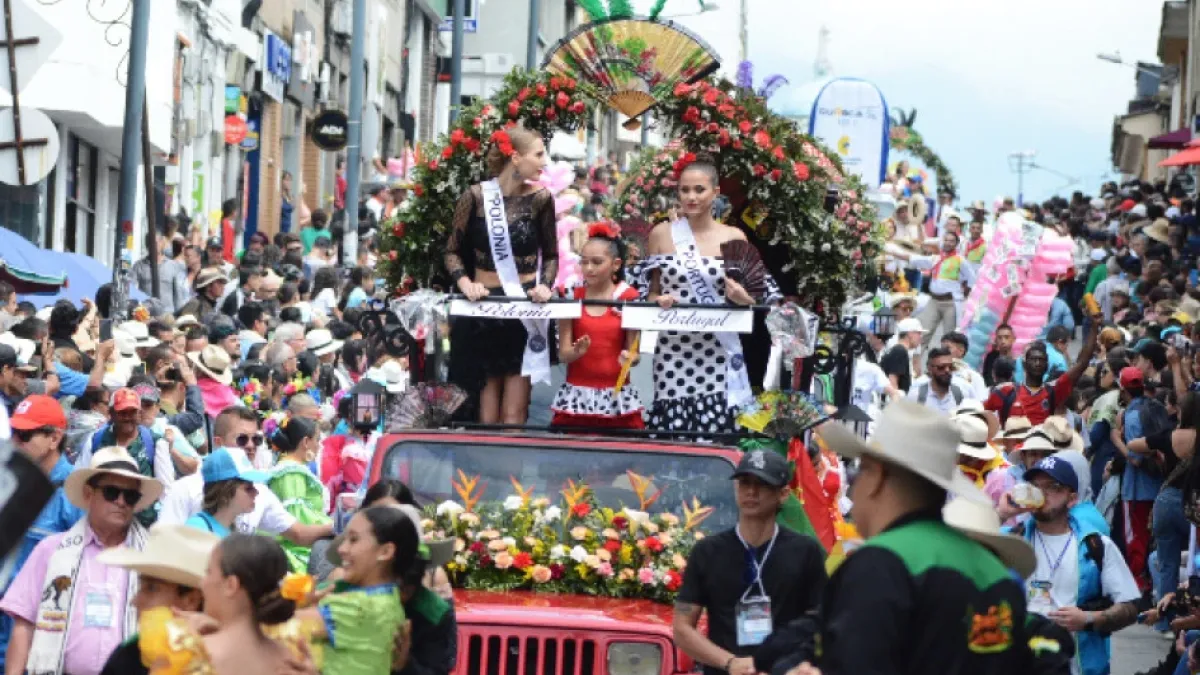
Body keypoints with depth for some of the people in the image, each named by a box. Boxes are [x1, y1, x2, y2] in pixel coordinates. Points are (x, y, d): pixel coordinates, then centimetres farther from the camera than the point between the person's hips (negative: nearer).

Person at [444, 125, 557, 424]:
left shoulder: (540, 199, 1)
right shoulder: (475, 197, -3)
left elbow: (551, 255, 11)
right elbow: (453, 252, 4)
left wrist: (545, 285, -8)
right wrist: (465, 284, -13)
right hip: (482, 310, -1)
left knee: (514, 414, -3)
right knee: (486, 413, 1)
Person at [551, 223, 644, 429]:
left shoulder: (628, 298, 0)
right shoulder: (571, 296, 4)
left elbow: (633, 353, -1)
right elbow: (563, 354, -1)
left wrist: (628, 357, -23)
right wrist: (576, 352, -22)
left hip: (617, 397, -1)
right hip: (575, 396, 1)